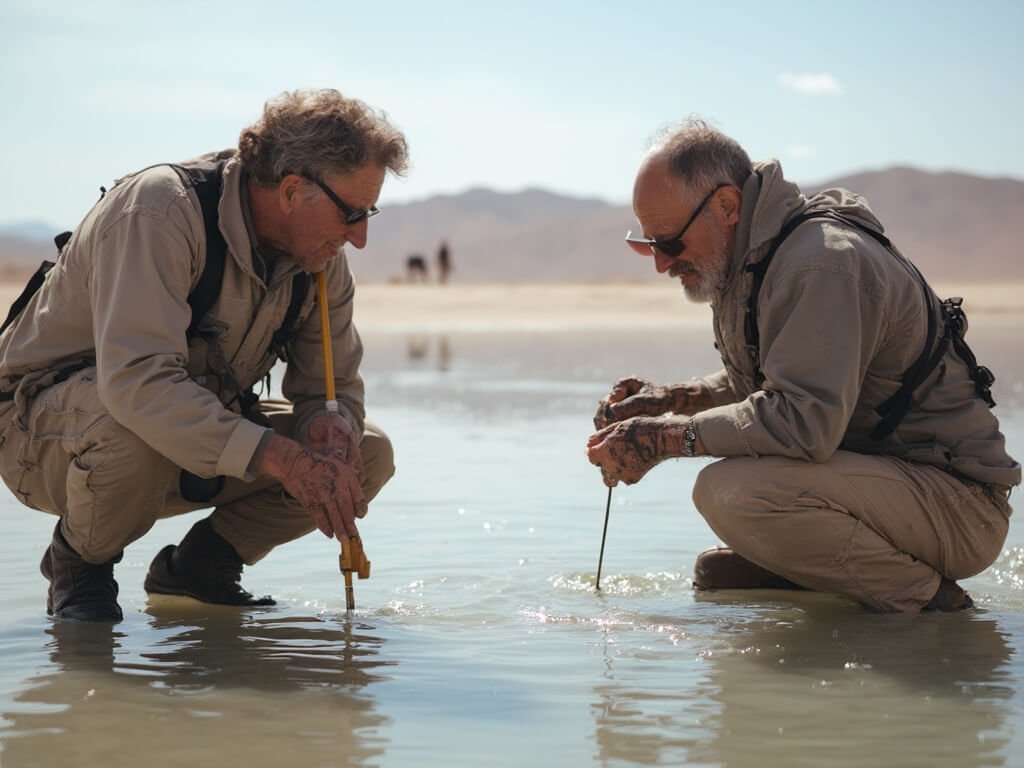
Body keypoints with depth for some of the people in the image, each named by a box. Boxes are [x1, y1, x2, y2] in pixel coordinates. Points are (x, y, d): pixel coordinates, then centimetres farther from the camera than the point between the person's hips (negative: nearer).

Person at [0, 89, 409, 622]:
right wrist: (276, 455, -47)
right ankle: (79, 561, -9)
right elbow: (137, 380, -41)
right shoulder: (159, 209, -29)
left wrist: (331, 422, -25)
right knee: (137, 426, -41)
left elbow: (334, 387, 2)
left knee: (367, 453, -8)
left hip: (202, 441, 7)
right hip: (43, 431, -6)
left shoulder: (322, 257, -5)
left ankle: (197, 565, 8)